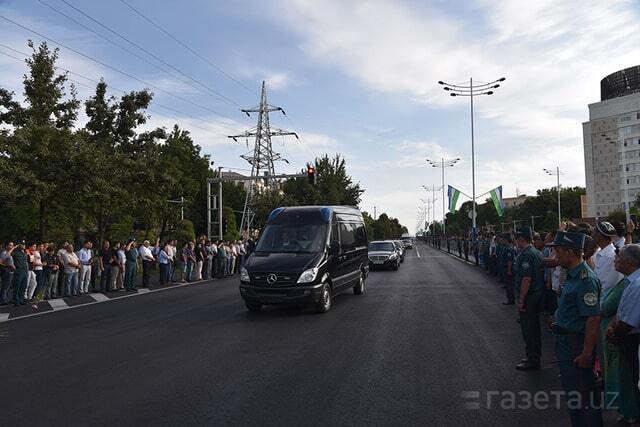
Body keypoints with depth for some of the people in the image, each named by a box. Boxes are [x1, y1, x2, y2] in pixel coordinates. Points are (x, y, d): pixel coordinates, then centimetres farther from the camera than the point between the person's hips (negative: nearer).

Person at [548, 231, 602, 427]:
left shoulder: (585, 280, -25)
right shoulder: (574, 275, 7)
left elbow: (594, 319, -27)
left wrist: (586, 353, -24)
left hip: (576, 346, -10)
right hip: (566, 342, 10)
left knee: (579, 396, 2)